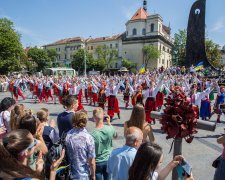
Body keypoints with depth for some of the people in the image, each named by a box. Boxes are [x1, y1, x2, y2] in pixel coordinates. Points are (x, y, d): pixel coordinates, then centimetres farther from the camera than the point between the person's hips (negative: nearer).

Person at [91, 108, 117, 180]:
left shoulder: (92, 135, -27)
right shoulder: (109, 128, -17)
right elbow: (115, 135, 7)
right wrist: (109, 122, 6)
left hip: (97, 162, -3)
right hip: (108, 160, 3)